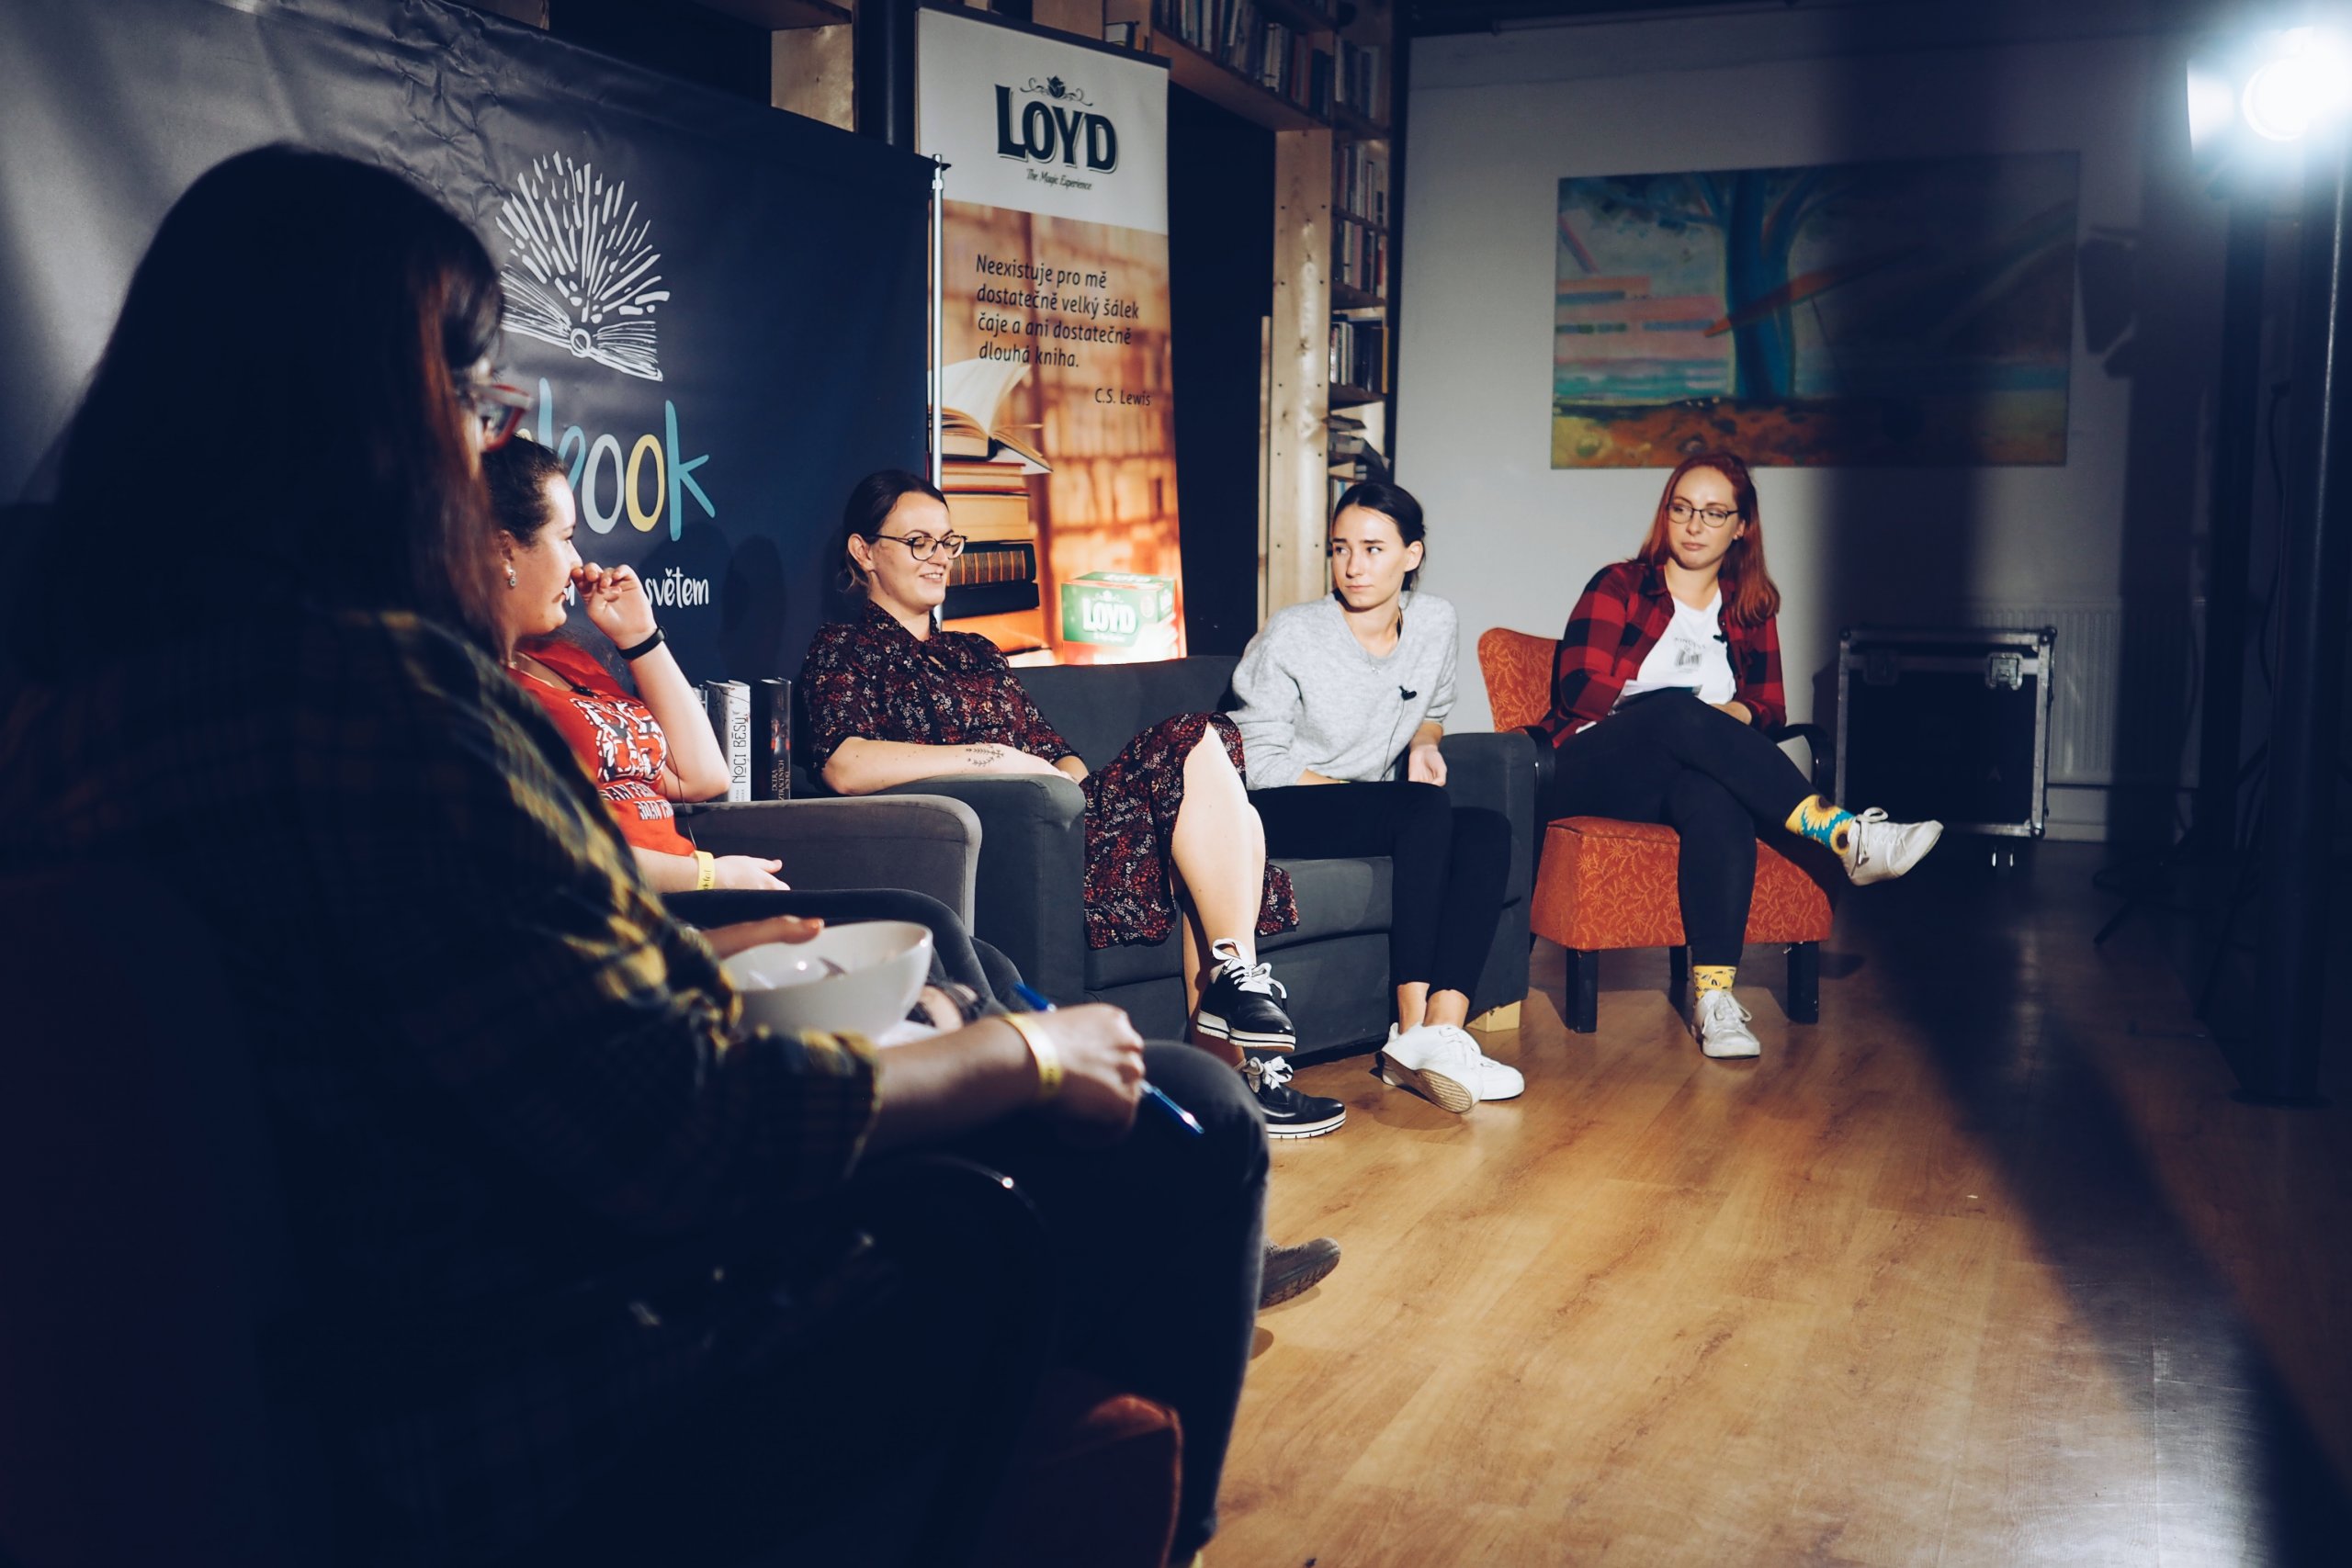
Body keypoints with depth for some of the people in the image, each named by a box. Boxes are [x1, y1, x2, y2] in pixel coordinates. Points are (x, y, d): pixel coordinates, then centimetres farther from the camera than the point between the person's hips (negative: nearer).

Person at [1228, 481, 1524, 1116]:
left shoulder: (1435, 622, 4)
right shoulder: (1290, 636, -12)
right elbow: (1259, 763, -11)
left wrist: (1422, 742, -1)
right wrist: (1368, 790, -15)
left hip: (1373, 815, 6)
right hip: (1275, 814, -6)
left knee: (1488, 831, -22)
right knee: (1427, 809, -30)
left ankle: (1443, 1031, -34)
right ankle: (1415, 1030, -33)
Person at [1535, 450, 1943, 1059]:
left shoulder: (1751, 608, 22)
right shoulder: (1617, 586, 12)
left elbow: (1770, 706, 12)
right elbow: (1579, 687, -2)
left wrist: (1735, 714, -12)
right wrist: (1660, 711, -15)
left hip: (1681, 773, 2)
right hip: (1592, 770, -2)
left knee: (1719, 799, -38)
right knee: (1679, 710, -37)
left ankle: (1714, 992, -49)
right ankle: (1844, 833, -45)